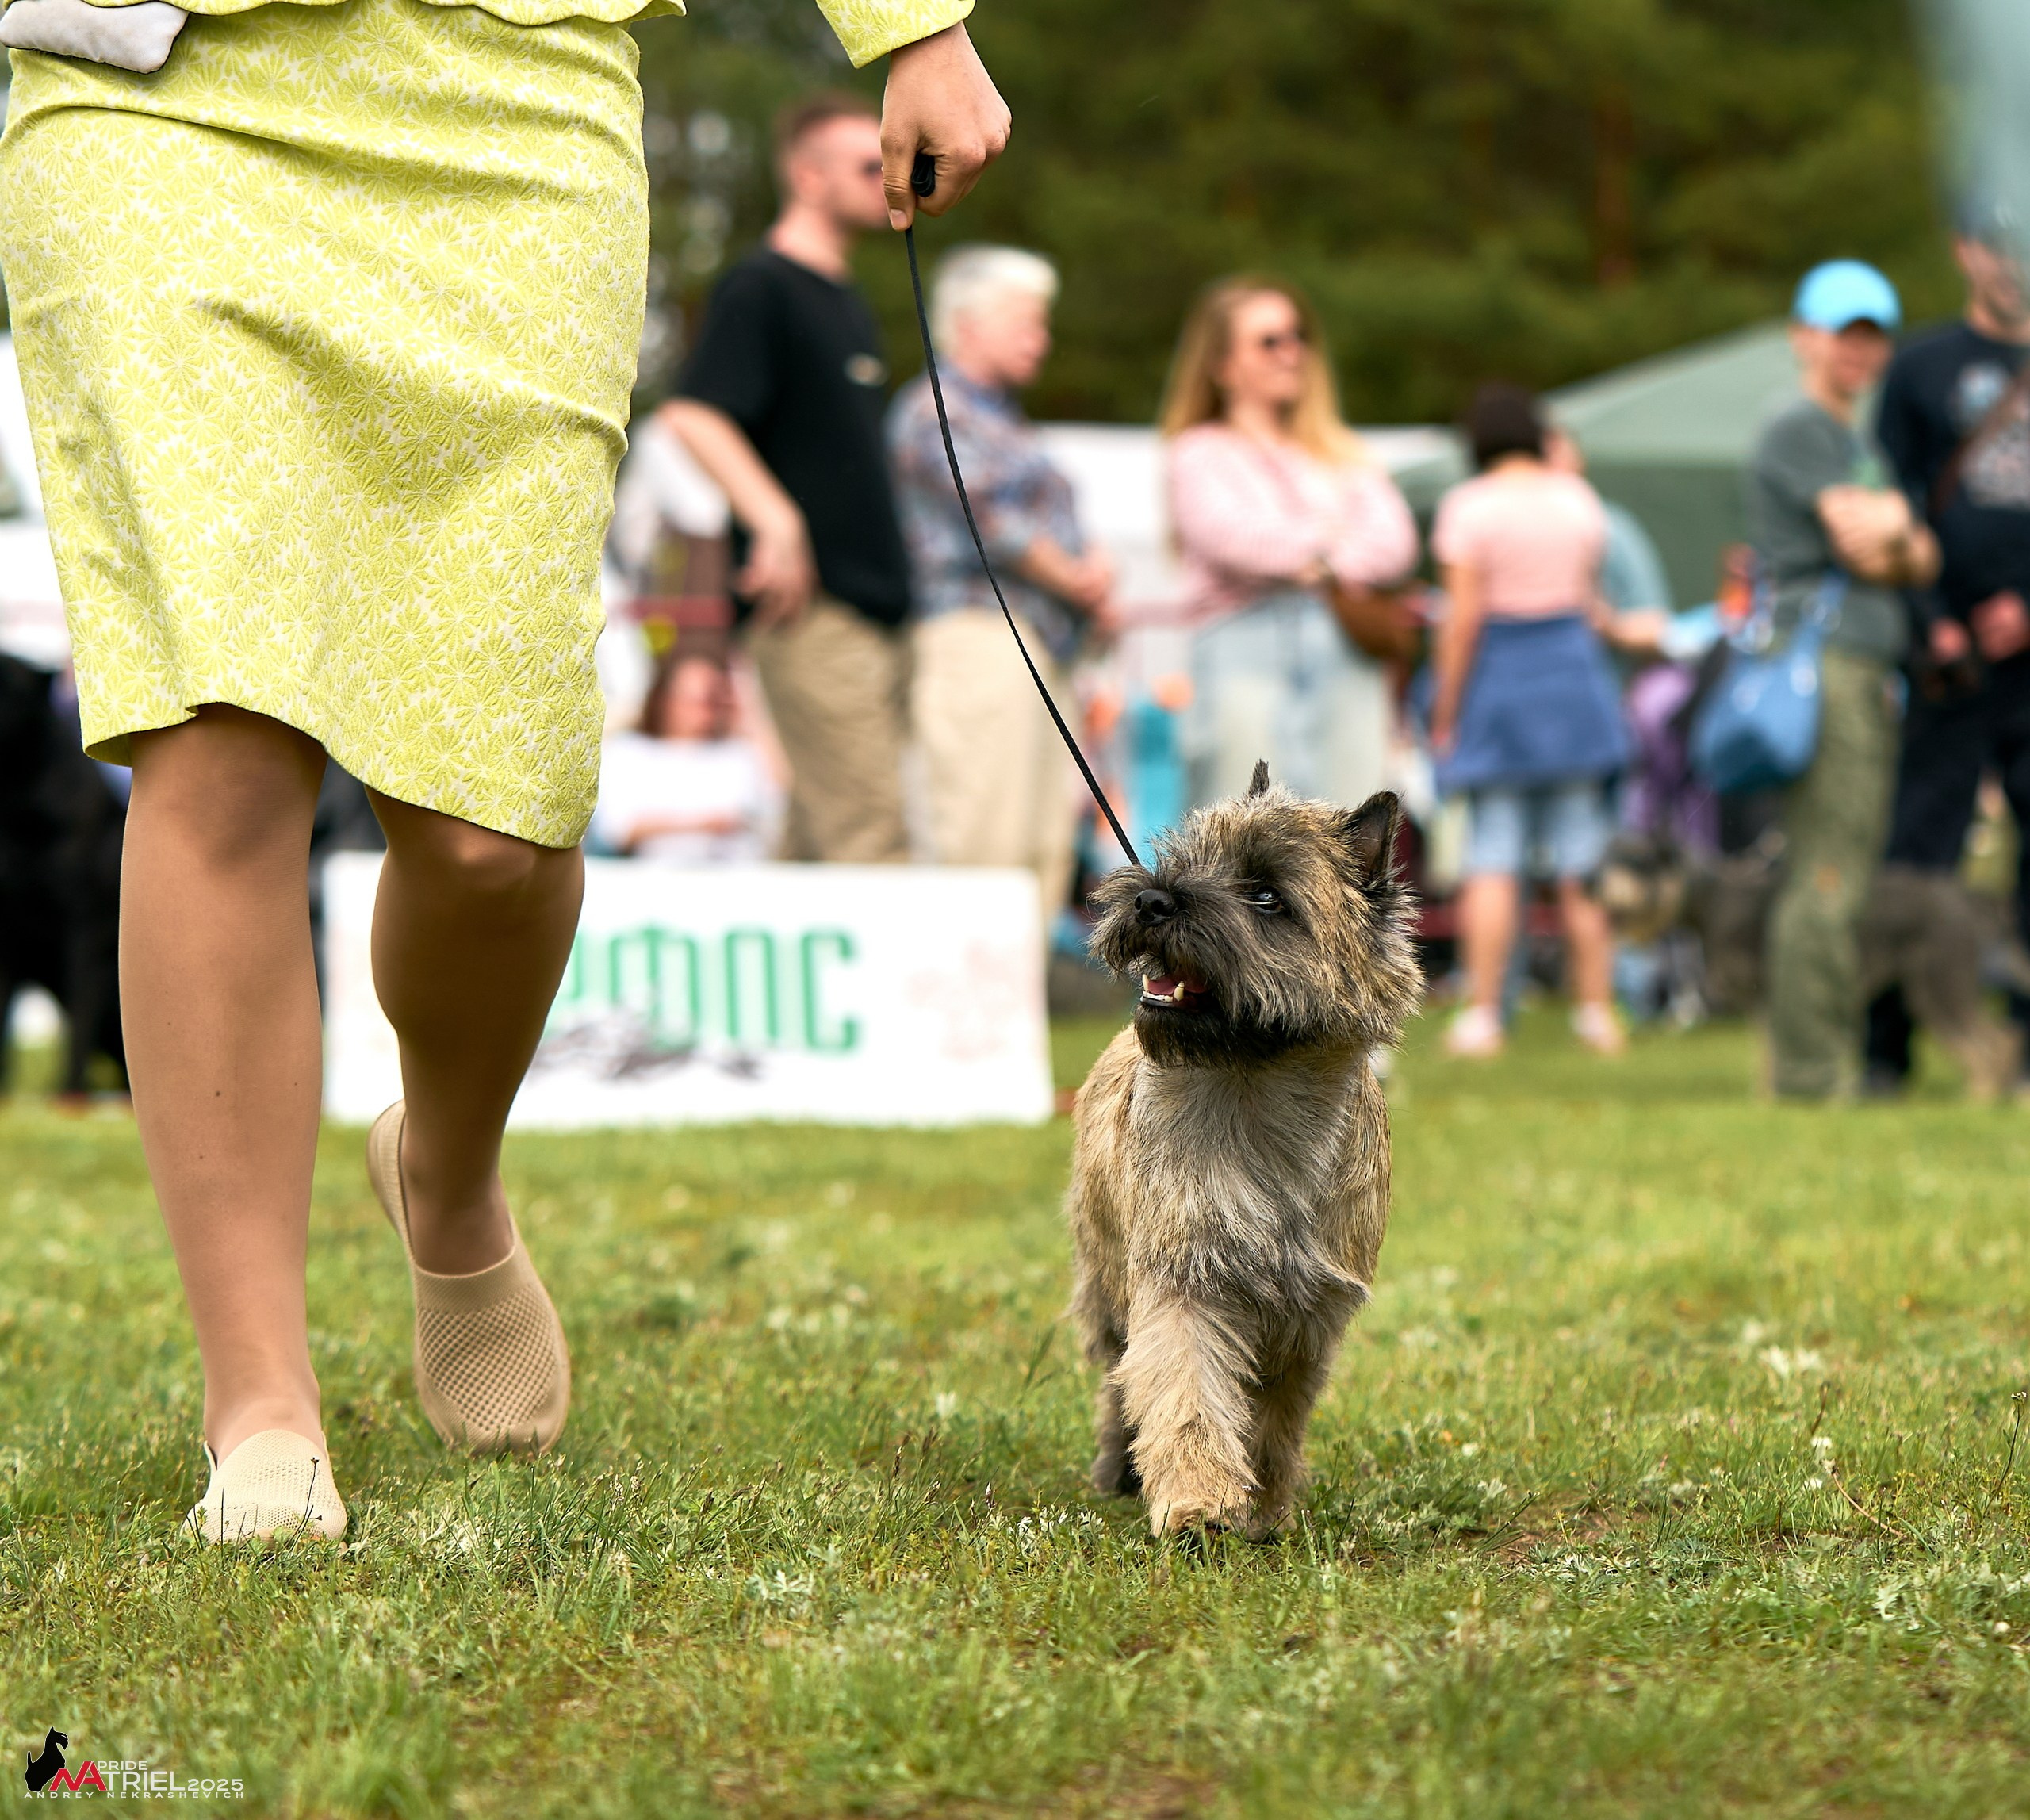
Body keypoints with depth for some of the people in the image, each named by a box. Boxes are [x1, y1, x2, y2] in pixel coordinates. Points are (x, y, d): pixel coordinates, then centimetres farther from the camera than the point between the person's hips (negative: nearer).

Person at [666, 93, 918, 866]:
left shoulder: (847, 302, 21)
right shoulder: (761, 287, -7)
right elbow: (691, 415, -18)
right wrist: (776, 520, -26)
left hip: (872, 608, 9)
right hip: (814, 606, -9)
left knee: (819, 832, 9)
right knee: (868, 835, -14)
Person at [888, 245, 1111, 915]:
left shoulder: (1007, 421, 26)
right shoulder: (934, 410, -3)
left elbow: (1059, 534, 28)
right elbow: (990, 521, -12)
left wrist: (1094, 569, 6)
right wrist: (1078, 582, -2)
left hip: (1037, 646, 10)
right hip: (979, 638, -10)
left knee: (1048, 852, 3)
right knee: (989, 844, -16)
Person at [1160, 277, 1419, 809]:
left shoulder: (1344, 454, 23)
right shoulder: (1199, 452, 12)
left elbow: (1396, 540, 8)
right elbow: (1225, 533, -7)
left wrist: (1330, 565, -9)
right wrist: (1324, 539, 3)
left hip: (1347, 652, 4)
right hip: (1243, 645, -4)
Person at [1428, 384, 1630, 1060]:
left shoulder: (1469, 506, -9)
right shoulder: (1577, 496, 4)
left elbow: (1463, 617, -12)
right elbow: (1589, 596, 12)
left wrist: (1444, 713, -7)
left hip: (1497, 680, -3)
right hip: (1573, 675, 3)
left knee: (1491, 859, -2)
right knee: (1581, 863, 7)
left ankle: (1481, 1015, -5)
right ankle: (1596, 1011, 8)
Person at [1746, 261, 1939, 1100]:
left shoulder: (1860, 445, 27)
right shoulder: (1798, 431, -3)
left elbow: (1921, 558, 18)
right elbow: (1862, 530, -14)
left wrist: (1895, 548, -4)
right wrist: (1899, 516, 7)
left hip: (1868, 674, 10)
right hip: (1822, 662, -10)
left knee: (1848, 874, 9)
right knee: (1825, 875, -14)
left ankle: (1830, 1060, 12)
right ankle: (1809, 1072, -14)